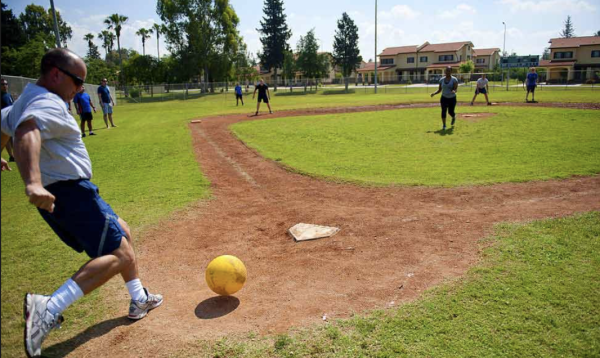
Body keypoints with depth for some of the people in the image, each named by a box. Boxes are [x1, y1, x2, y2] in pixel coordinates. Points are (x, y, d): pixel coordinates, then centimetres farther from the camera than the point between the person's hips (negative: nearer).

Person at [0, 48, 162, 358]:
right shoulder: (49, 103, -16)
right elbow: (27, 132, -35)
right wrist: (33, 182, -51)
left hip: (60, 195, 11)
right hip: (71, 192, -11)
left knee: (121, 232, 21)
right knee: (119, 255, -14)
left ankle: (139, 300, 29)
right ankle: (49, 308, -22)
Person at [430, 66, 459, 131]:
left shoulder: (454, 79, -8)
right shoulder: (442, 80, 2)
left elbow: (456, 89, -17)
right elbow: (439, 90, 7)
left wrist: (454, 91, -41)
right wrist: (434, 93, -12)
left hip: (452, 98, -2)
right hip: (444, 98, 2)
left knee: (450, 112, 1)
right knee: (443, 111, -14)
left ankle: (454, 117, 40)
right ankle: (444, 125, -5)